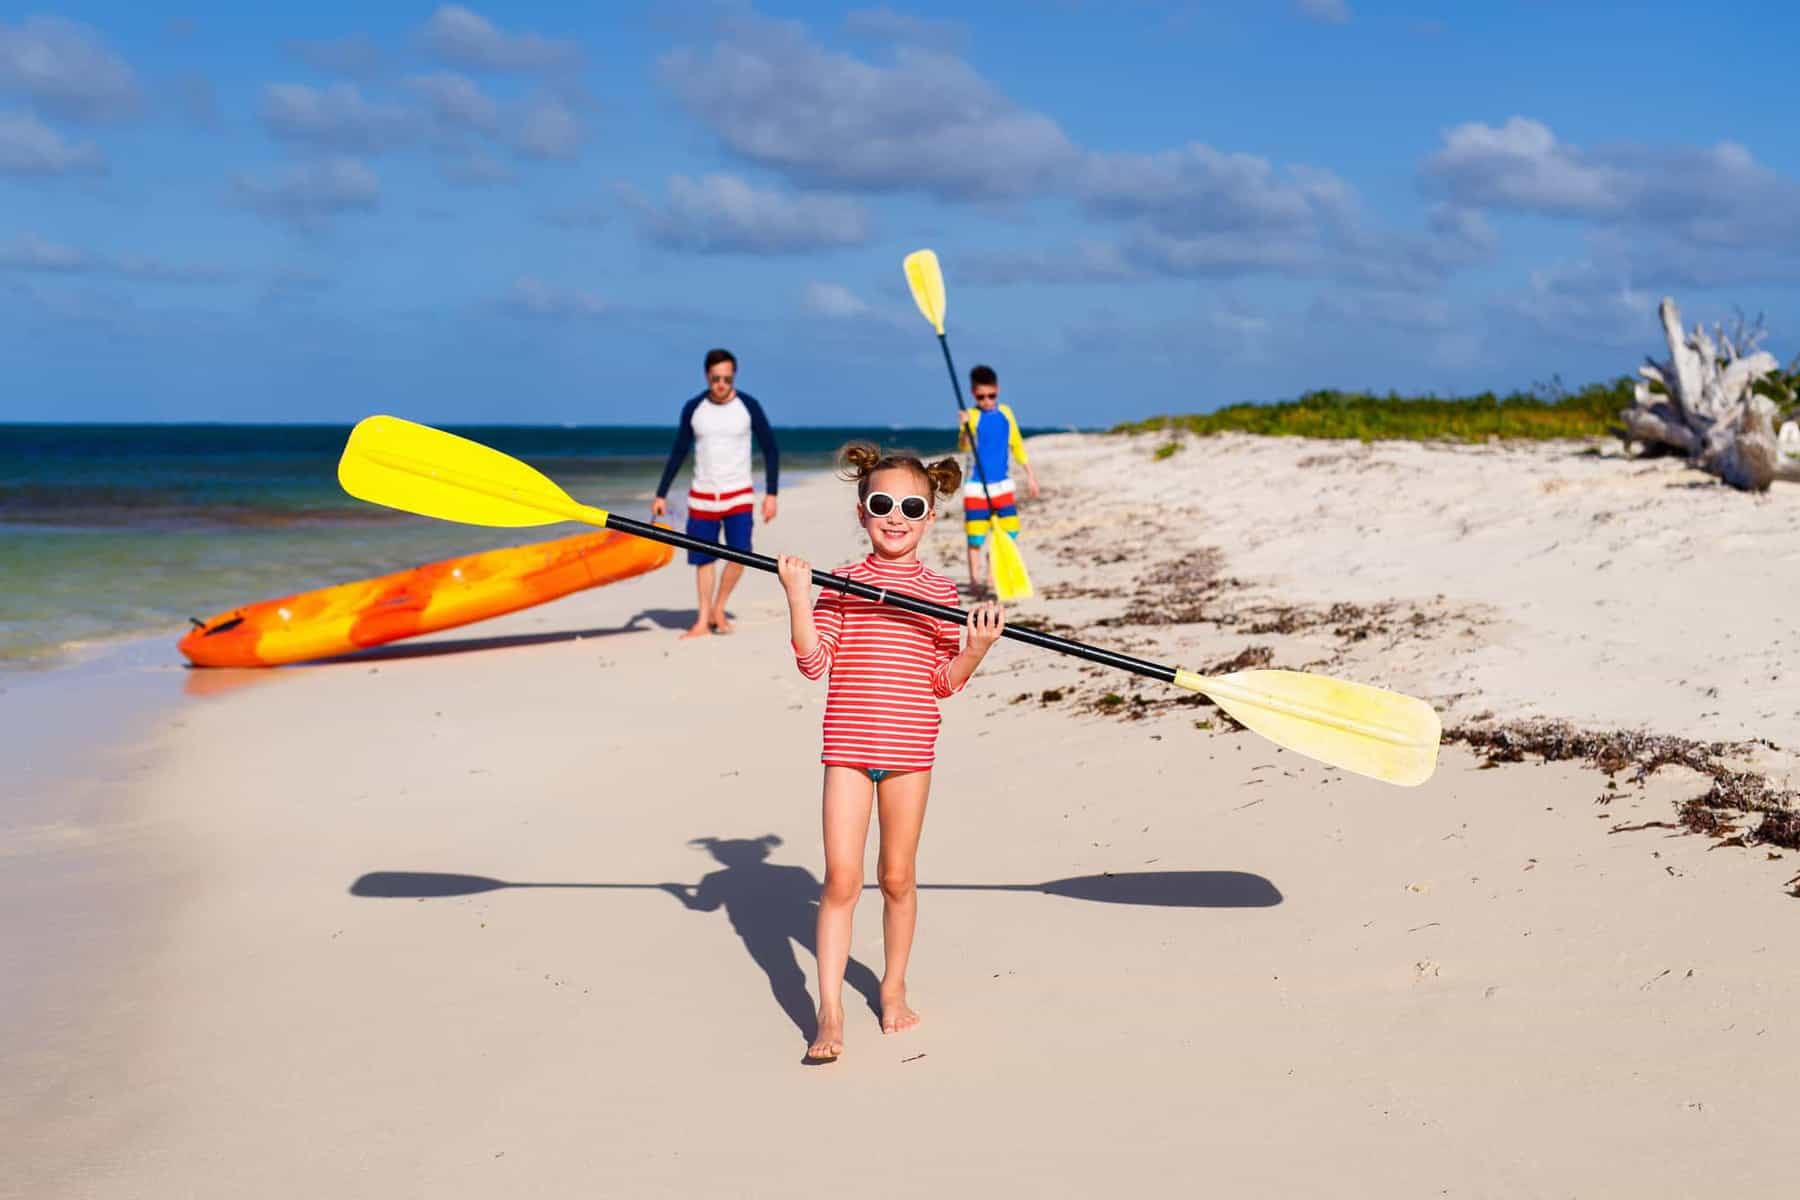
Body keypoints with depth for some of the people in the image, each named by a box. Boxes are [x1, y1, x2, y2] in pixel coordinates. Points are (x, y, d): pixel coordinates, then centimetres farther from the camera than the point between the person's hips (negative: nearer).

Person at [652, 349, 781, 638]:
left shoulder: (748, 406, -5)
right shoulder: (693, 408, 0)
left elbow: (770, 450, 0)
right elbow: (678, 453, 9)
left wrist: (772, 494, -6)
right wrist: (661, 495, 6)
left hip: (739, 495, -2)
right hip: (702, 496, 2)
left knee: (739, 554, -14)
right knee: (703, 559, 2)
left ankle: (718, 610, 6)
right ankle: (703, 621, 10)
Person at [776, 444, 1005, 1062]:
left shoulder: (940, 593, 3)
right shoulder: (839, 585, 1)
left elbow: (944, 682, 3)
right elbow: (813, 663, -8)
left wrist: (976, 649, -15)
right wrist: (798, 599, -17)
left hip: (910, 748, 1)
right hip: (848, 744, -1)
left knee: (897, 876, 11)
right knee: (840, 880, -5)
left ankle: (894, 988, 30)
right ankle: (830, 1015, -3)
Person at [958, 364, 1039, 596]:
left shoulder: (1006, 414, 5)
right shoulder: (972, 417, -9)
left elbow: (1017, 445, 15)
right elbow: (963, 446, -24)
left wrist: (1030, 474, 16)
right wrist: (965, 429, -44)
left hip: (1002, 484, 5)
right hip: (977, 486, -5)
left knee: (1009, 532, 4)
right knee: (976, 536, -4)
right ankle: (975, 579, 4)